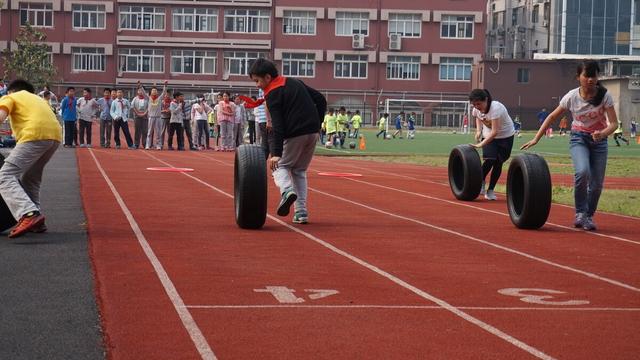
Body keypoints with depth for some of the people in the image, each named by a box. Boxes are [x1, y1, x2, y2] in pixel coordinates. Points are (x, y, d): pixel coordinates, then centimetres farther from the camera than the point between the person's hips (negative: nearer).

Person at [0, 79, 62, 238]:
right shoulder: (37, 98, 37)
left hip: (35, 136, -7)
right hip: (56, 136, 7)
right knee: (30, 180, 24)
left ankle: (29, 214, -31)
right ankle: (36, 222, 19)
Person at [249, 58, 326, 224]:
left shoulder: (272, 94, -8)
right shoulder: (295, 82, 16)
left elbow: (277, 126, -17)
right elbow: (321, 99, 15)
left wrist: (276, 153, -22)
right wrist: (316, 124, 16)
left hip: (295, 135, -7)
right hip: (313, 132, 7)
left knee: (280, 165, 11)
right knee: (299, 171, 19)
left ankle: (287, 190, -21)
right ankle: (301, 212, 10)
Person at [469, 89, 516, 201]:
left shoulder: (496, 108, -35)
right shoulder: (476, 109, -16)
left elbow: (494, 132, -37)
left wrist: (481, 144, -42)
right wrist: (478, 130, -6)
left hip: (505, 135, -4)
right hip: (488, 134, 4)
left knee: (498, 162, -4)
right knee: (489, 159, -15)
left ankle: (490, 191, 7)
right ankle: (481, 183, 6)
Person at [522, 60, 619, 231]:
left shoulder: (604, 95, -17)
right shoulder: (571, 97, -14)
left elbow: (614, 123, -19)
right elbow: (552, 117, -2)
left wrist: (603, 133, -41)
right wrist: (536, 138, -5)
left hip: (599, 140, 1)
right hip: (579, 138, -1)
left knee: (597, 184, -2)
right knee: (582, 172, -29)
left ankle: (589, 216, 23)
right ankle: (580, 213, -11)